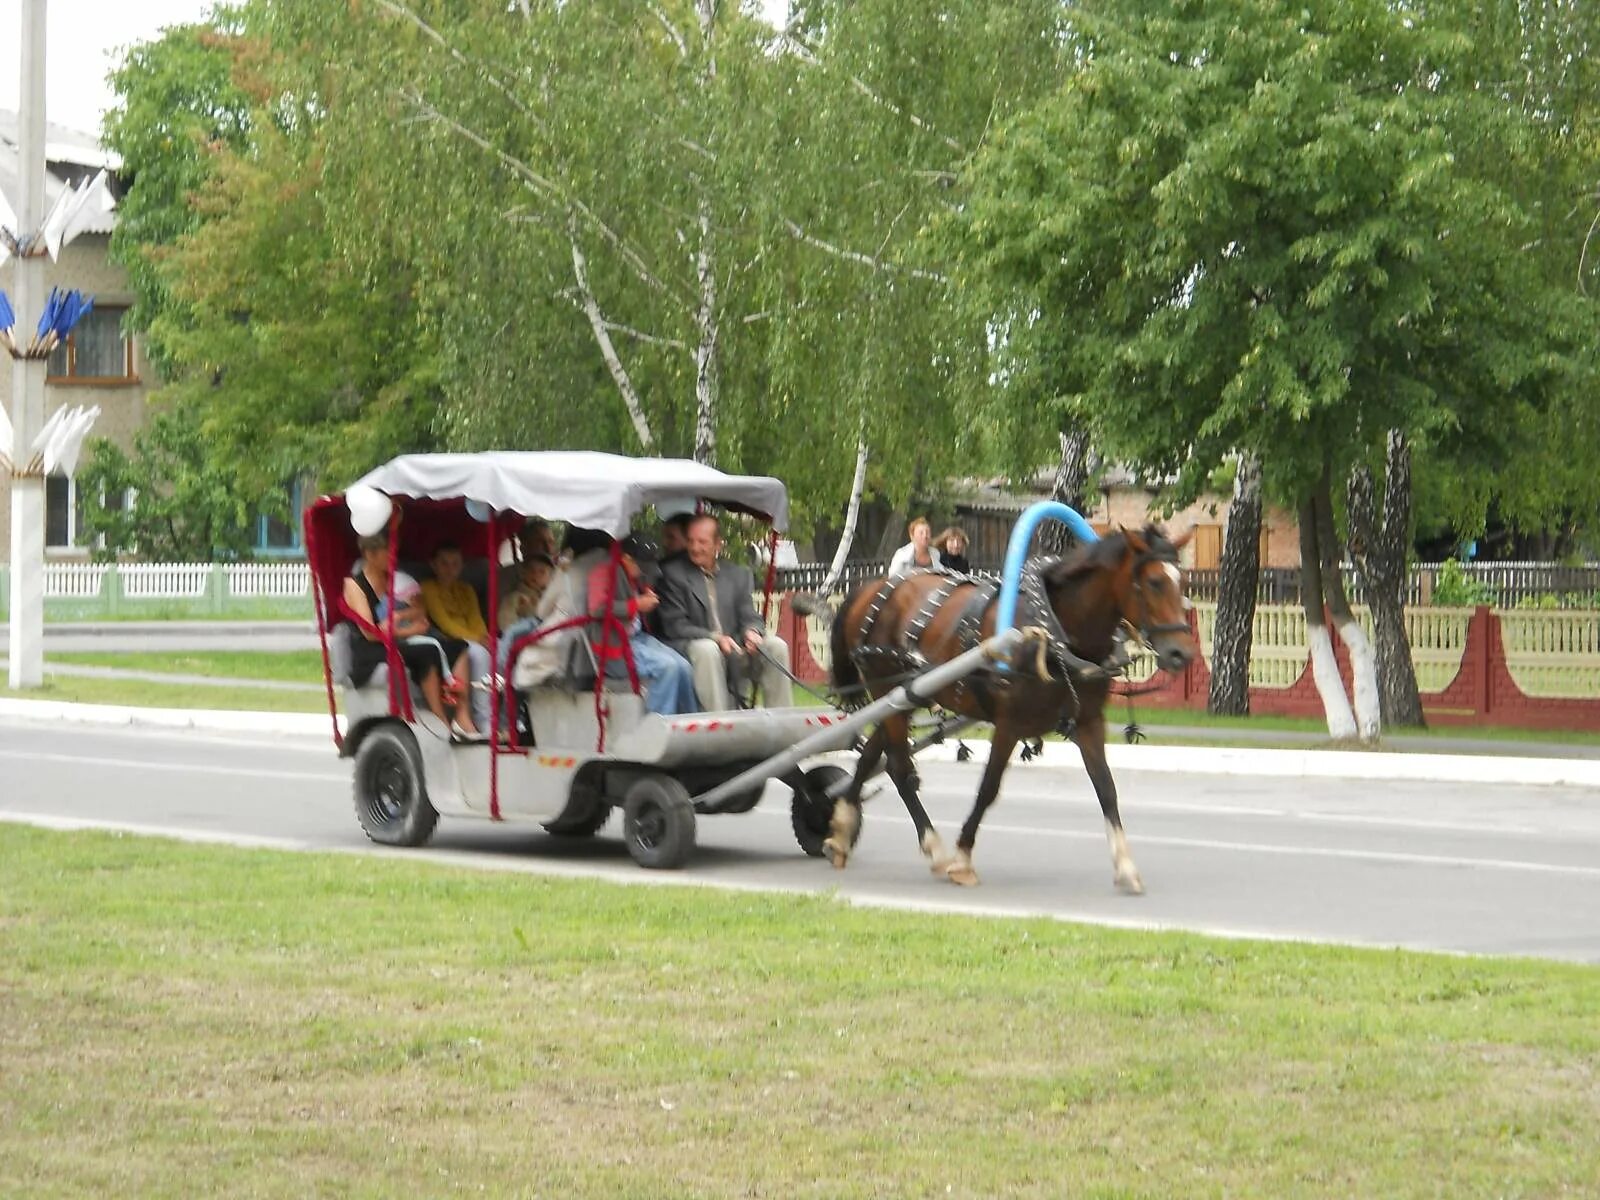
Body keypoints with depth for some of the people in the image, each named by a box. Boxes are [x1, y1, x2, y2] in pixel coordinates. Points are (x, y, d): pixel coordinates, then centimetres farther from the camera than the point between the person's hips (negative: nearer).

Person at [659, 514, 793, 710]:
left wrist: (752, 632, -15)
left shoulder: (738, 575, 16)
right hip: (690, 648, -5)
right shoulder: (673, 573, 2)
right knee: (707, 648, -36)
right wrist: (715, 638, -20)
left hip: (734, 651, 5)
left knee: (776, 646, -14)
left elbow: (749, 617, 11)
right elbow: (675, 626, -7)